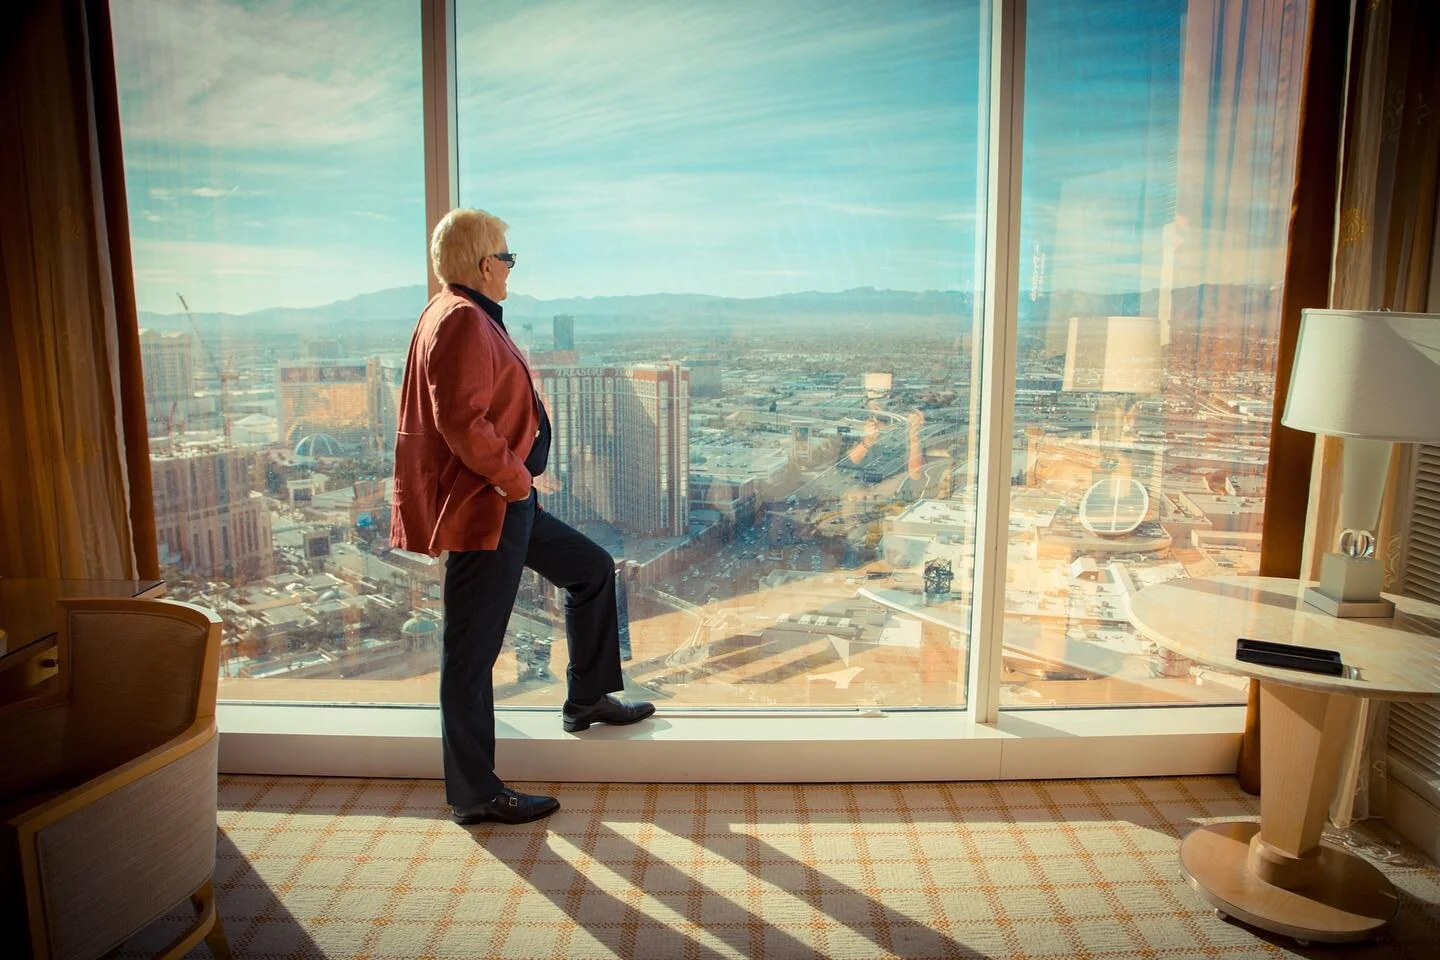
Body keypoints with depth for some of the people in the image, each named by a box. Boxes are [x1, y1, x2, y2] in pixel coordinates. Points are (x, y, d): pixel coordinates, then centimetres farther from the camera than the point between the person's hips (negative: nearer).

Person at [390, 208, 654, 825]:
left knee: (592, 568, 20)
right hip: (480, 508, -11)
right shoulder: (462, 320, -16)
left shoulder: (471, 317, 17)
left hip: (503, 502, 11)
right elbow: (463, 422, -27)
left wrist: (518, 479, 15)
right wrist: (517, 478, -16)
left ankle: (587, 699, 32)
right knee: (473, 652, -1)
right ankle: (474, 795, 12)